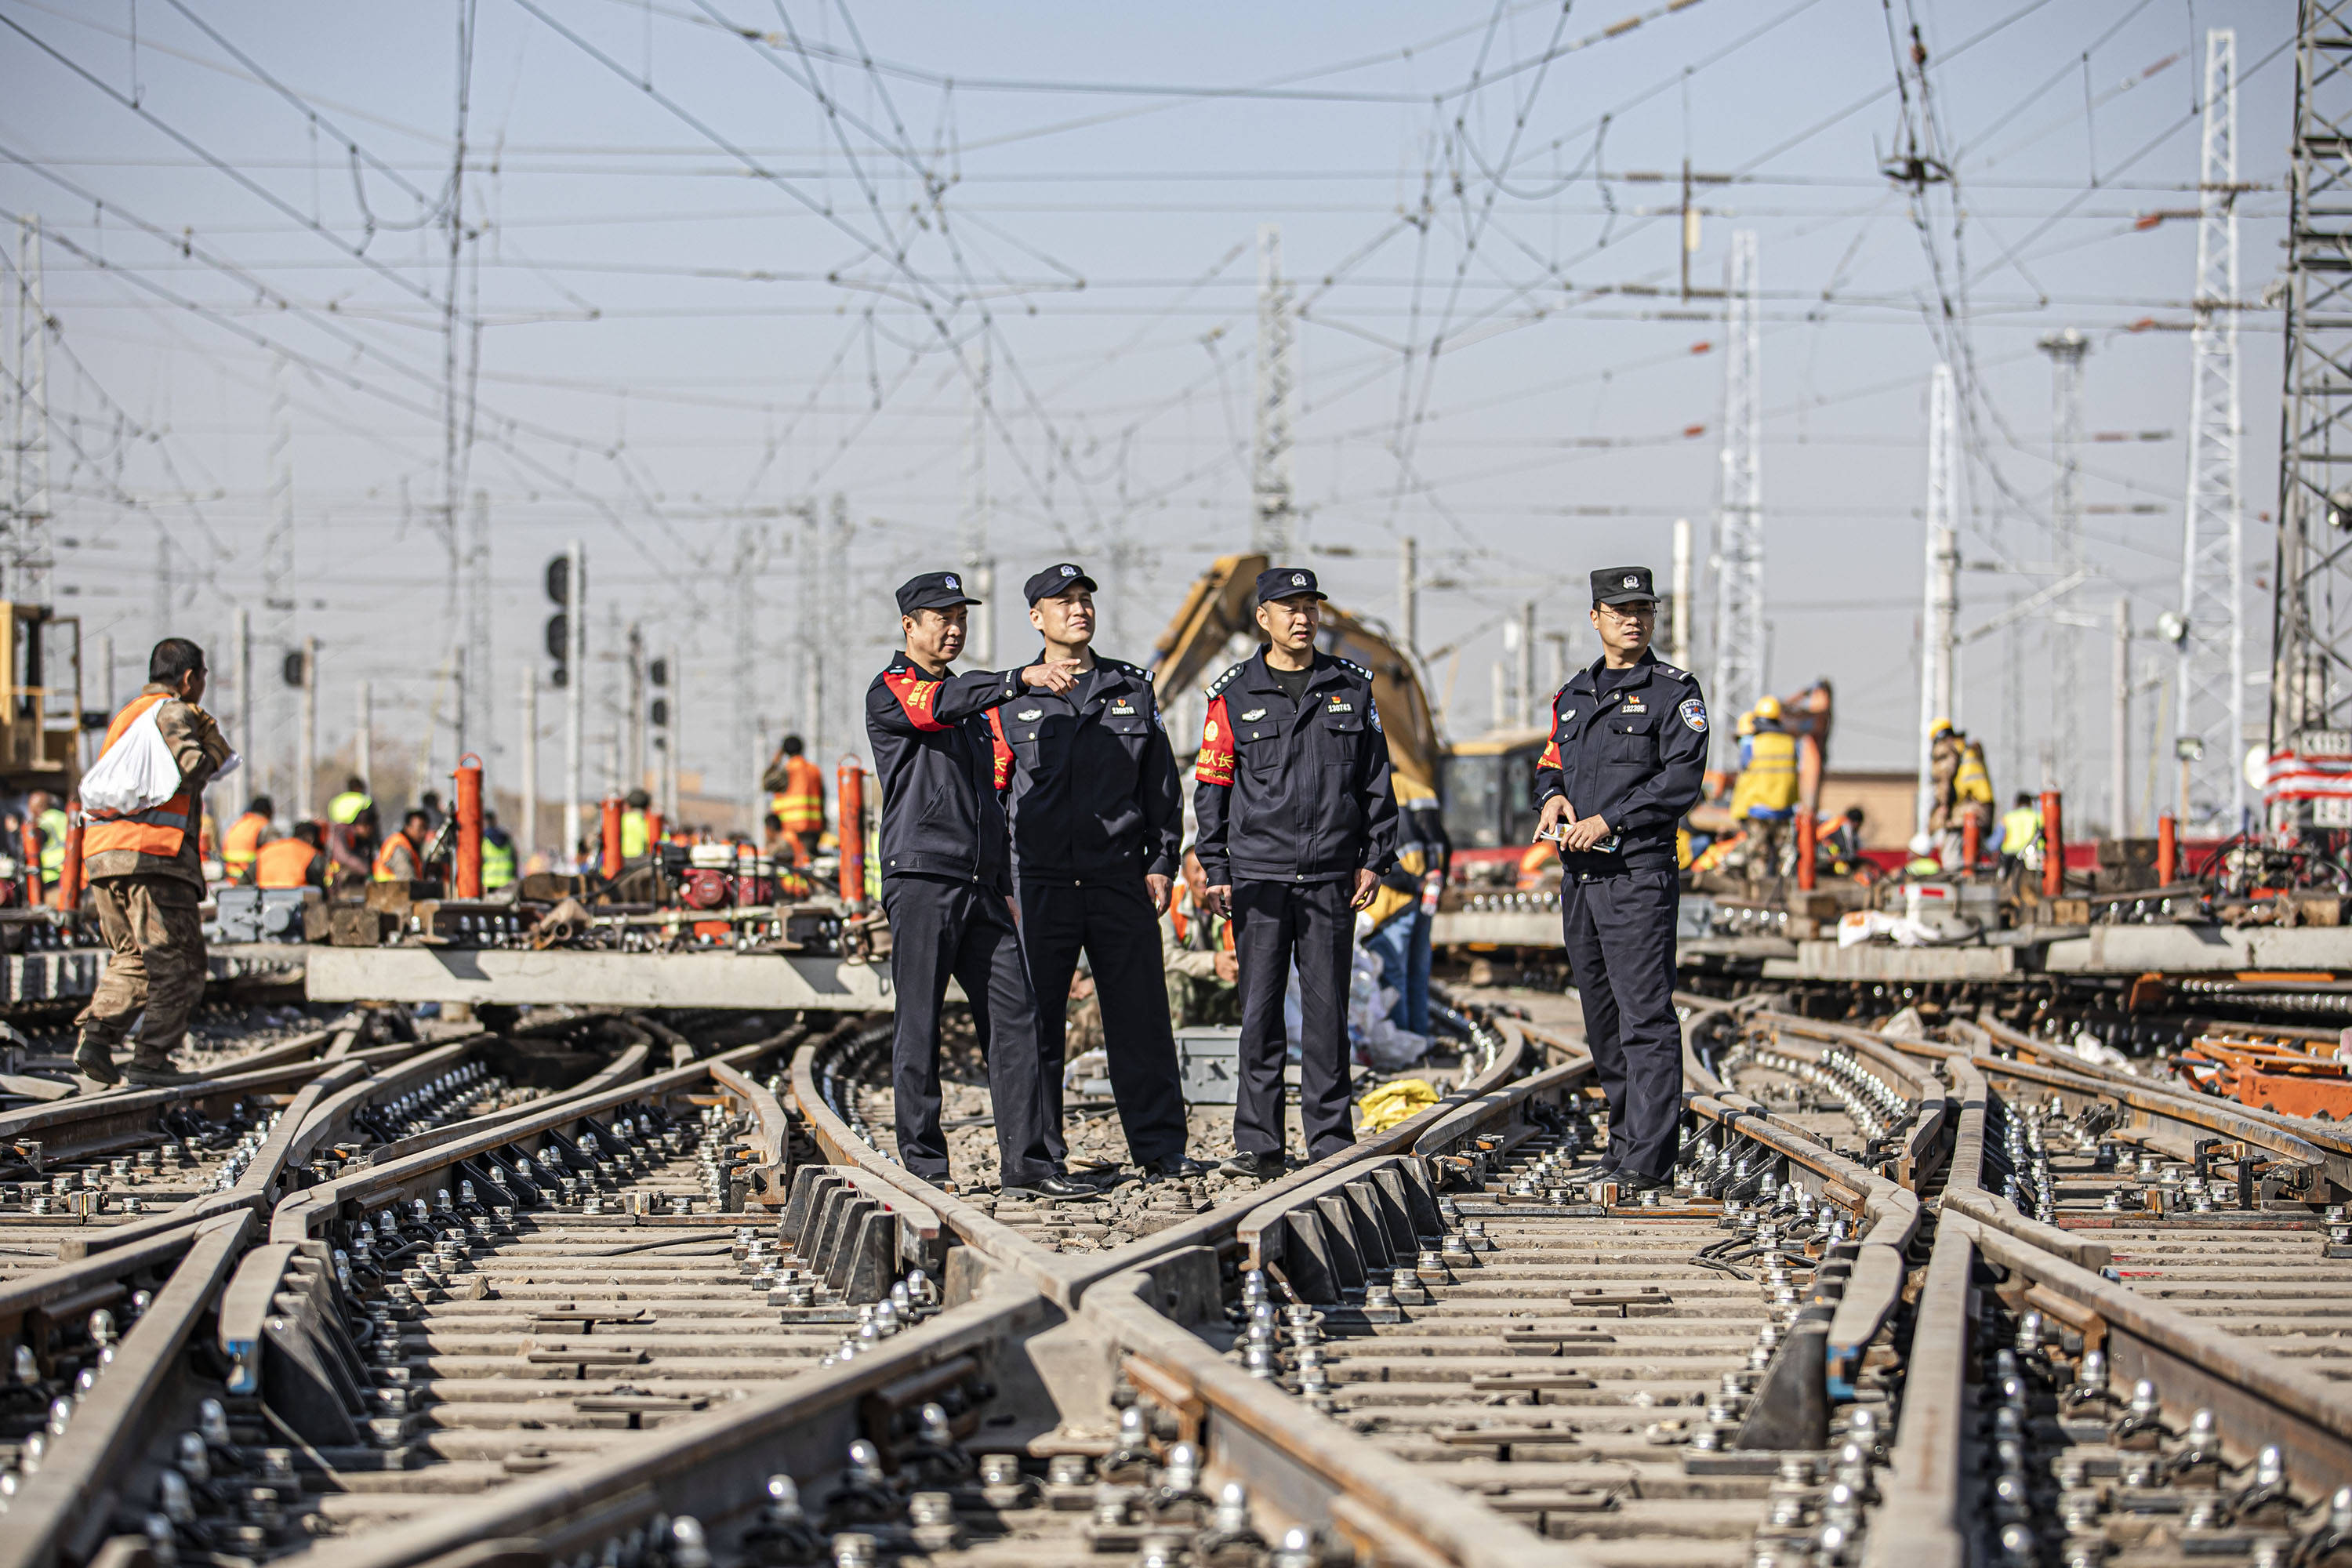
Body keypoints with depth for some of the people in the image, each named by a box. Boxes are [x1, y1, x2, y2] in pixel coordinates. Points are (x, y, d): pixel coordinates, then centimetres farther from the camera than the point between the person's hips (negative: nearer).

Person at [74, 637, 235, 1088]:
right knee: (177, 962, -3)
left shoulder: (127, 715, 25)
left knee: (131, 958, 16)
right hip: (152, 853, -8)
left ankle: (96, 1036, -2)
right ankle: (151, 1059, -8)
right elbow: (192, 771, -18)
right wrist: (212, 746, 4)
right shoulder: (174, 712, -3)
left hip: (101, 853, 8)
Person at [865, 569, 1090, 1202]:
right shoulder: (891, 692, -1)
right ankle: (924, 1167, 2)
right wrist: (1024, 679, -37)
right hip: (921, 877, -7)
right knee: (920, 1025, -3)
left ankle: (1025, 1163, -3)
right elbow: (945, 704, -24)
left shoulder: (973, 702, 23)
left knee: (1015, 1013, -2)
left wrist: (1003, 887, 20)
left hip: (979, 887, 7)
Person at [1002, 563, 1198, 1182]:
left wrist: (1162, 863, 5)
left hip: (1120, 877, 1)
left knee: (1142, 1015, 0)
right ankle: (1040, 1152, 8)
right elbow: (989, 795, 6)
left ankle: (1160, 1148, 3)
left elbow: (1162, 785, 14)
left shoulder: (1132, 690, 11)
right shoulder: (1012, 702, 6)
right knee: (1036, 1021, 0)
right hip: (1040, 883, -1)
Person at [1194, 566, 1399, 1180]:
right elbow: (1211, 785, 5)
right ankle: (1259, 1145, 2)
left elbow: (1376, 780, 12)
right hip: (1259, 875, -1)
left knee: (1327, 1009, 2)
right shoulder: (1233, 694, 5)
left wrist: (1375, 860, 5)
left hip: (1332, 876, 1)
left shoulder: (1351, 687, 10)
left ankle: (1331, 1141, 8)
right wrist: (1216, 871, -1)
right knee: (1260, 1011, -1)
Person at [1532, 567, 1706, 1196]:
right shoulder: (1574, 694, 17)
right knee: (1601, 1013, 11)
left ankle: (1648, 1158, -16)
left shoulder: (1674, 691, -2)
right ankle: (1626, 1135, 22)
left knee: (1645, 1015, -12)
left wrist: (1610, 820, -19)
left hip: (1639, 872, -7)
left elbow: (1682, 778, -12)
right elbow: (1551, 762, 25)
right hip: (1579, 874, 7)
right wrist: (1554, 795, 0)